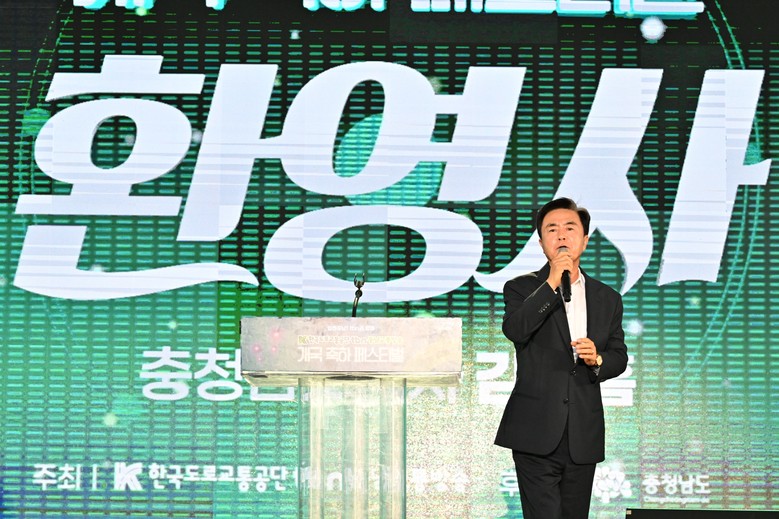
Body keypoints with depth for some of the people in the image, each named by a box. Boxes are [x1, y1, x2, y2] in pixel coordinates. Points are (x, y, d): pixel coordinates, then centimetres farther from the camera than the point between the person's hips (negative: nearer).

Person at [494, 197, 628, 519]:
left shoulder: (607, 299, 14)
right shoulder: (522, 288, 4)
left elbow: (619, 357, 14)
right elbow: (514, 330, -16)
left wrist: (597, 359, -8)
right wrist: (552, 284, -18)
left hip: (584, 436, 4)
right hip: (537, 434, -4)